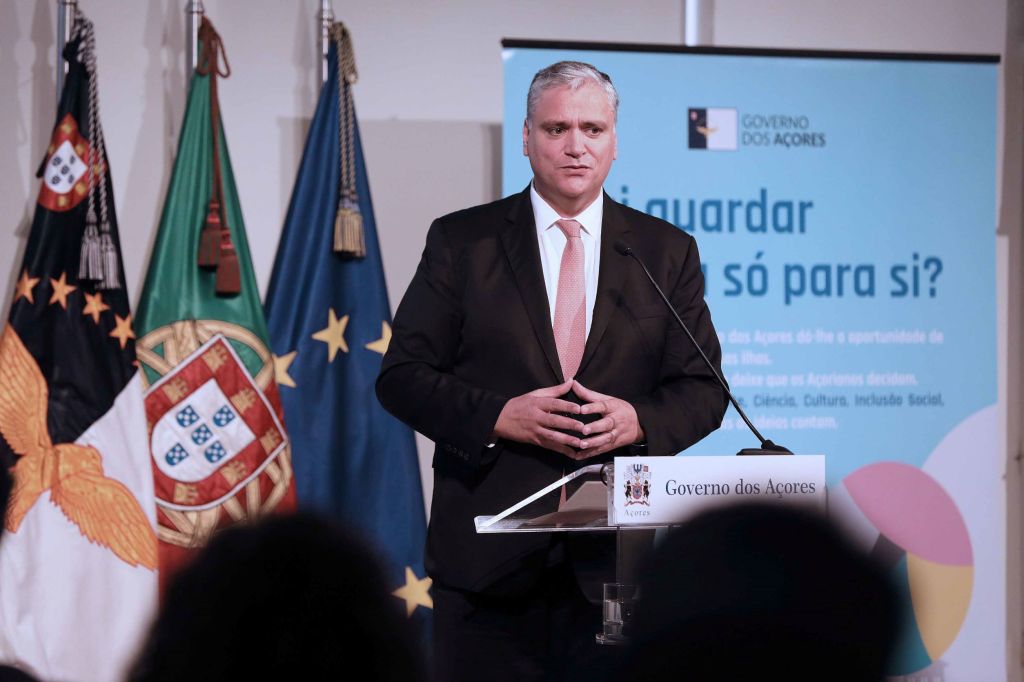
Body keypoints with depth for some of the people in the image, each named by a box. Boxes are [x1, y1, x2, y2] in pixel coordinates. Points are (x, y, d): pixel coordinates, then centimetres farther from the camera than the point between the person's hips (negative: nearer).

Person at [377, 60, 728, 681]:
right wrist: (499, 416, -15)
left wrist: (637, 419, -13)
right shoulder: (462, 241, 5)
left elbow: (704, 389, 8)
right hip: (487, 554, -1)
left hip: (618, 557, 1)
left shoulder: (666, 251, 9)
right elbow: (403, 375, 1)